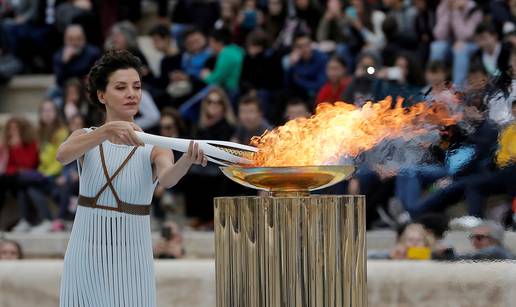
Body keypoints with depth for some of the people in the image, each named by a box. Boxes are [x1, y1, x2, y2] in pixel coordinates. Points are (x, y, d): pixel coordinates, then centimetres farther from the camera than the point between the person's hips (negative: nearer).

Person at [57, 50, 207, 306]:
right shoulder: (85, 138, 2)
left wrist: (188, 160, -47)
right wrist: (108, 130, -37)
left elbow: (167, 179, -24)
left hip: (131, 263, -1)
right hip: (84, 258, 1)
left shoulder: (154, 148, -2)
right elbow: (63, 155, -21)